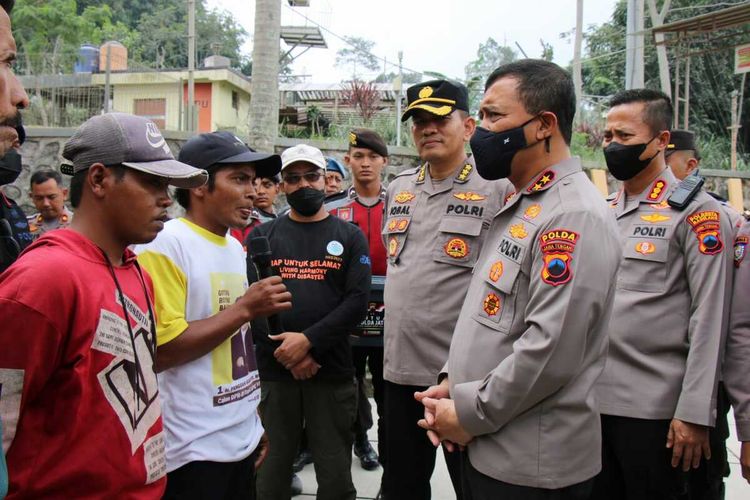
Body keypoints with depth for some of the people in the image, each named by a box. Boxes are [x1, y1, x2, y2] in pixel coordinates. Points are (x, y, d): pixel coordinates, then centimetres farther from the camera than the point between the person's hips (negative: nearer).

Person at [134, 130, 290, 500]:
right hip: (193, 450, -7)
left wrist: (256, 420, 15)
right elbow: (160, 351, -22)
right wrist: (245, 308, -18)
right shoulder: (164, 245, -15)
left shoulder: (235, 248, 9)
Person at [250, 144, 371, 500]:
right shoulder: (262, 236, 7)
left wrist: (308, 341, -16)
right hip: (272, 371, 1)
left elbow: (357, 301, -5)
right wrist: (288, 352, -12)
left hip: (333, 373, 0)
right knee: (270, 470, 14)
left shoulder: (350, 237, 5)